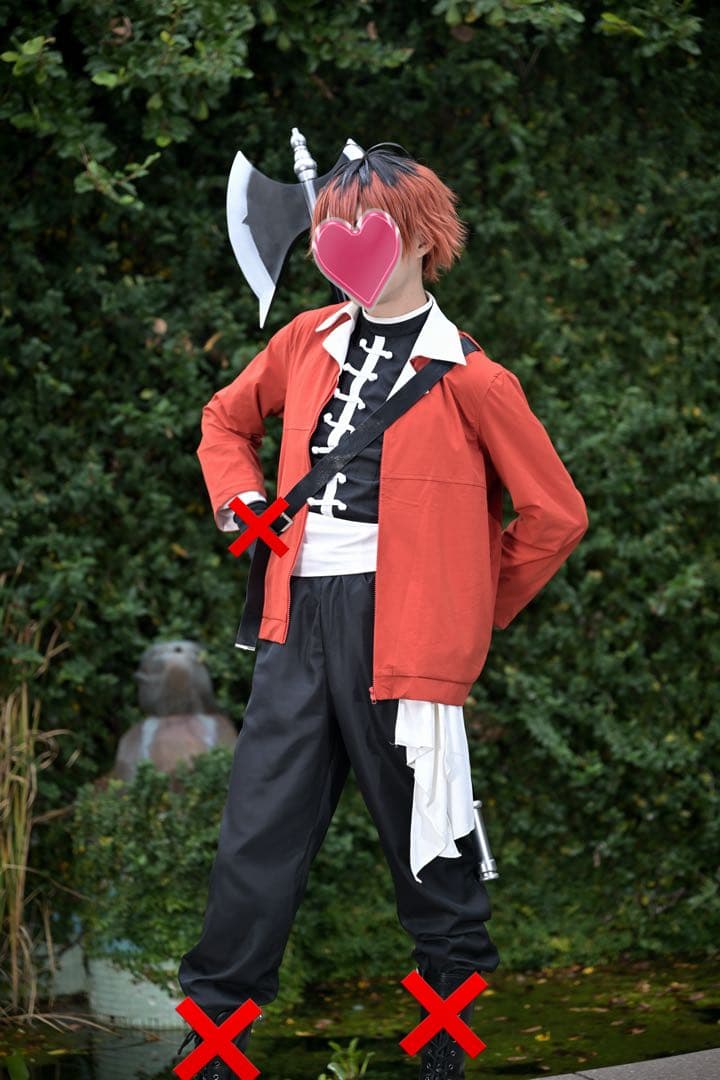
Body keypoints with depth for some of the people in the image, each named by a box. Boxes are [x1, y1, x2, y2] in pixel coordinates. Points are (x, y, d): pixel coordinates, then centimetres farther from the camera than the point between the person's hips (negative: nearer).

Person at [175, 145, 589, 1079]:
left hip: (397, 625, -5)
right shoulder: (307, 341, 11)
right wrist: (238, 498, 12)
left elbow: (556, 513, 0)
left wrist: (478, 609, 4)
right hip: (299, 617, 5)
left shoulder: (468, 380, -5)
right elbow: (228, 417, 30)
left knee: (423, 830, 4)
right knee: (258, 825, 3)